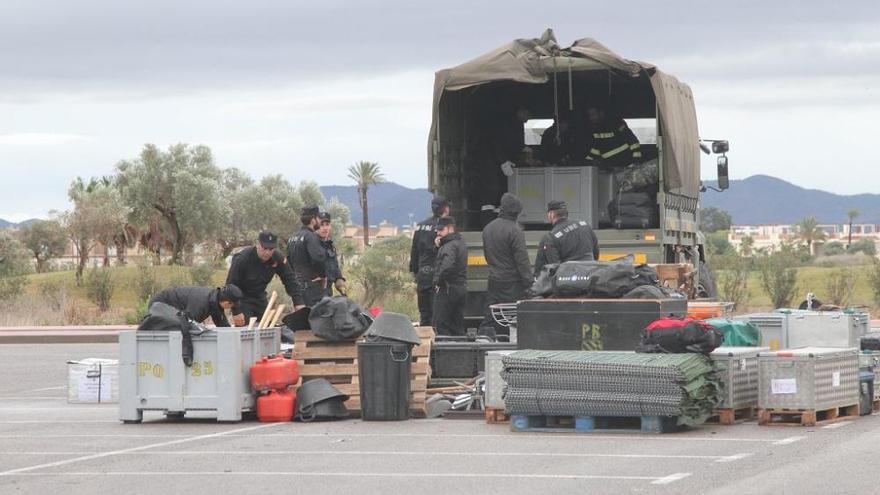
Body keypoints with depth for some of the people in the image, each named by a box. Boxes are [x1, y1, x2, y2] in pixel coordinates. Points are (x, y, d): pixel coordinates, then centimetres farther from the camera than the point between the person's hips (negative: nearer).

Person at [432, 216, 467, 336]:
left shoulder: (449, 246, -16)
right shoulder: (460, 243, 15)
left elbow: (447, 266, -32)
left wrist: (438, 281, -19)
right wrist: (439, 246, 5)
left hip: (447, 289, -10)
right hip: (461, 288, 10)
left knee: (441, 325, -6)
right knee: (458, 325, 13)